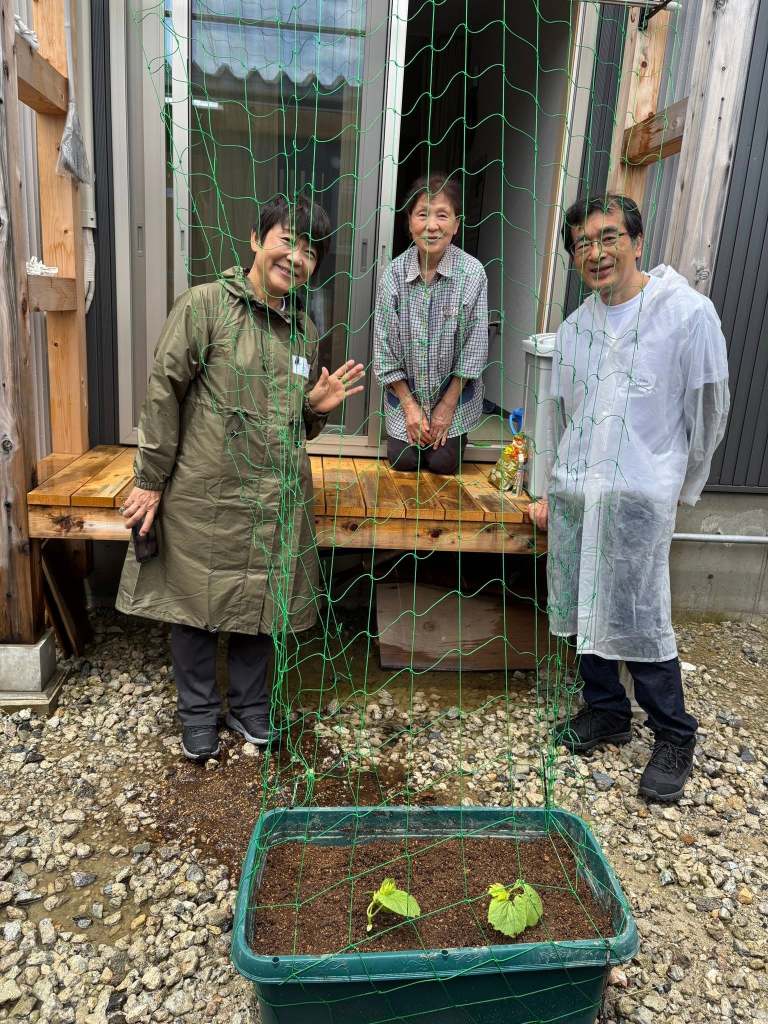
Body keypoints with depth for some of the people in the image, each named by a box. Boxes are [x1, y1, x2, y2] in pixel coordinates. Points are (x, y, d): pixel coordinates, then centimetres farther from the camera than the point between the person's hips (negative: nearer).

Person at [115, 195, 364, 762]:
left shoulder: (306, 330, 9)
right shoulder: (205, 305, -8)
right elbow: (164, 393, -8)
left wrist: (318, 406, -4)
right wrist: (151, 480, -8)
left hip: (277, 500, 5)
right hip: (204, 496, -4)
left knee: (261, 606, 15)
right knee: (196, 603, 10)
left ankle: (250, 704, 37)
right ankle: (199, 712, 32)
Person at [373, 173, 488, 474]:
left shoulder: (472, 273, -19)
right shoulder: (395, 272, -15)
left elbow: (473, 347, -12)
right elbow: (384, 344, -8)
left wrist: (447, 406, -9)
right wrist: (409, 406, -8)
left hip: (454, 392, -1)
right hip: (406, 391, 1)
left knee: (443, 463, -1)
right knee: (403, 461, 1)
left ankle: (454, 435, 33)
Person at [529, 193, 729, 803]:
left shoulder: (688, 313, -6)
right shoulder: (575, 328, 11)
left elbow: (708, 414, 0)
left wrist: (678, 494, 7)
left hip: (637, 499, -5)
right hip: (573, 494, 6)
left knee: (640, 622, -3)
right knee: (582, 611, 11)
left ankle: (675, 737, 18)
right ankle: (607, 711, 31)